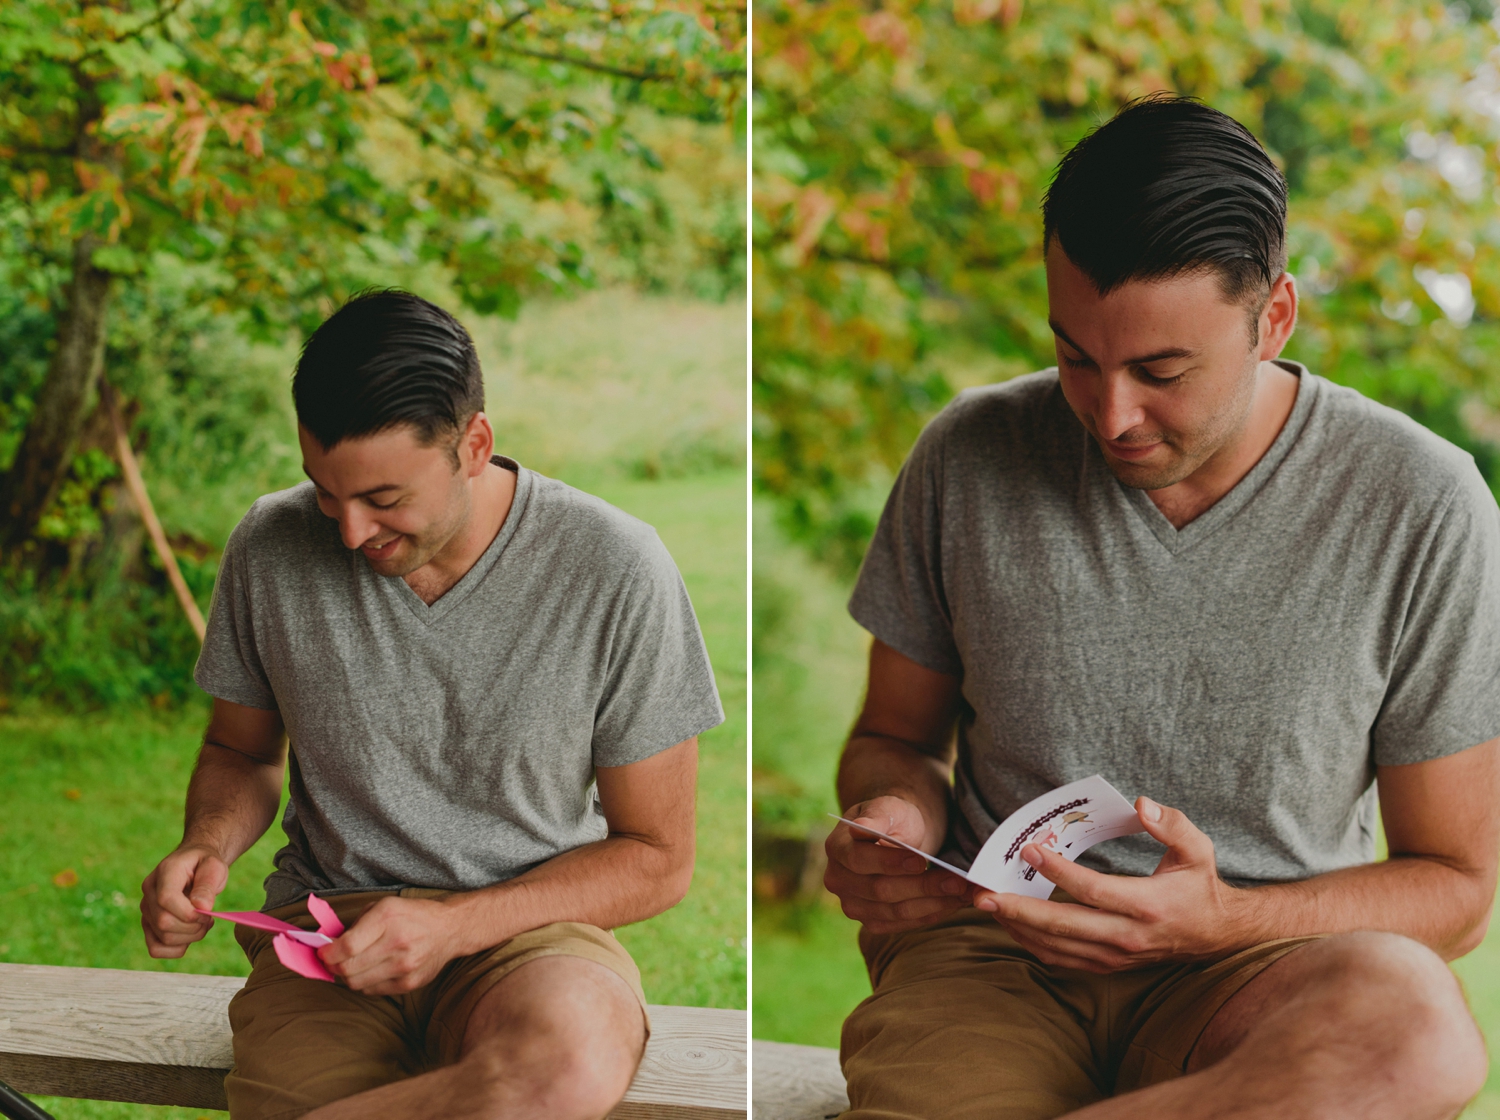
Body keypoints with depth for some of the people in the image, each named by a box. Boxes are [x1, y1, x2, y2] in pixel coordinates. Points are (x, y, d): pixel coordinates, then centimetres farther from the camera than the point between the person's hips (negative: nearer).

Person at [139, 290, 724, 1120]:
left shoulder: (616, 570, -10)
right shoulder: (271, 549, -1)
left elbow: (656, 860, -3)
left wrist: (455, 927, -15)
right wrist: (209, 846, -5)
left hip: (526, 927, 0)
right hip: (327, 927, 0)